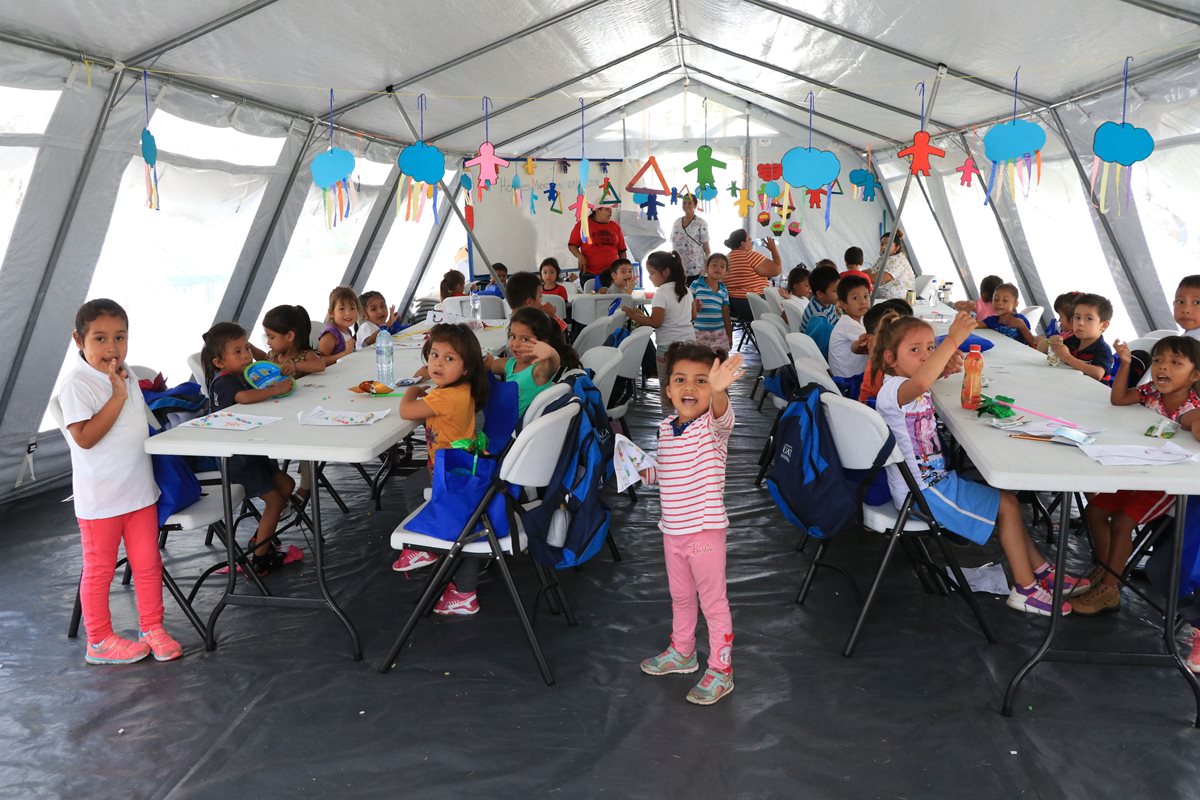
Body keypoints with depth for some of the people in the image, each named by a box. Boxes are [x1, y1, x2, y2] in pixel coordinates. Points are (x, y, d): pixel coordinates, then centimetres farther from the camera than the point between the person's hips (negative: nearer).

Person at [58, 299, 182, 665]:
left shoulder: (126, 377, 9)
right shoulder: (77, 384, -15)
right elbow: (84, 437, -25)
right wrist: (118, 396, -25)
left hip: (140, 490, 7)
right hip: (100, 498, -7)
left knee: (148, 563, 13)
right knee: (99, 570, 9)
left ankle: (152, 628, 27)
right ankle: (99, 641, 23)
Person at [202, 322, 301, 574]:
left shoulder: (241, 376, 10)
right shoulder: (223, 382, -21)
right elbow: (245, 397, -41)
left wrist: (279, 381, -9)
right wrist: (277, 390, -33)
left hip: (252, 450, 10)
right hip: (236, 457, -10)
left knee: (286, 486, 16)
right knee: (275, 499, -7)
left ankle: (260, 539, 28)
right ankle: (259, 559, 4)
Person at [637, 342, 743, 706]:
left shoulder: (713, 425, -17)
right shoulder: (666, 427, 2)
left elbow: (722, 415, -43)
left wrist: (717, 389, -64)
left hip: (705, 531, -7)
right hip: (672, 531, 7)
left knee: (713, 601, 7)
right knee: (680, 598, 24)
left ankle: (721, 670, 22)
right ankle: (682, 652, 44)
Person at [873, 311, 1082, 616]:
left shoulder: (915, 389, 8)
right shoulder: (893, 390, -24)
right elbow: (919, 383, -47)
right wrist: (952, 341, -49)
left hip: (934, 479, 10)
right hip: (922, 490, -10)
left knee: (1006, 499, 16)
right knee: (1006, 505, -4)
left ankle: (1040, 572, 28)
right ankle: (1025, 589, 9)